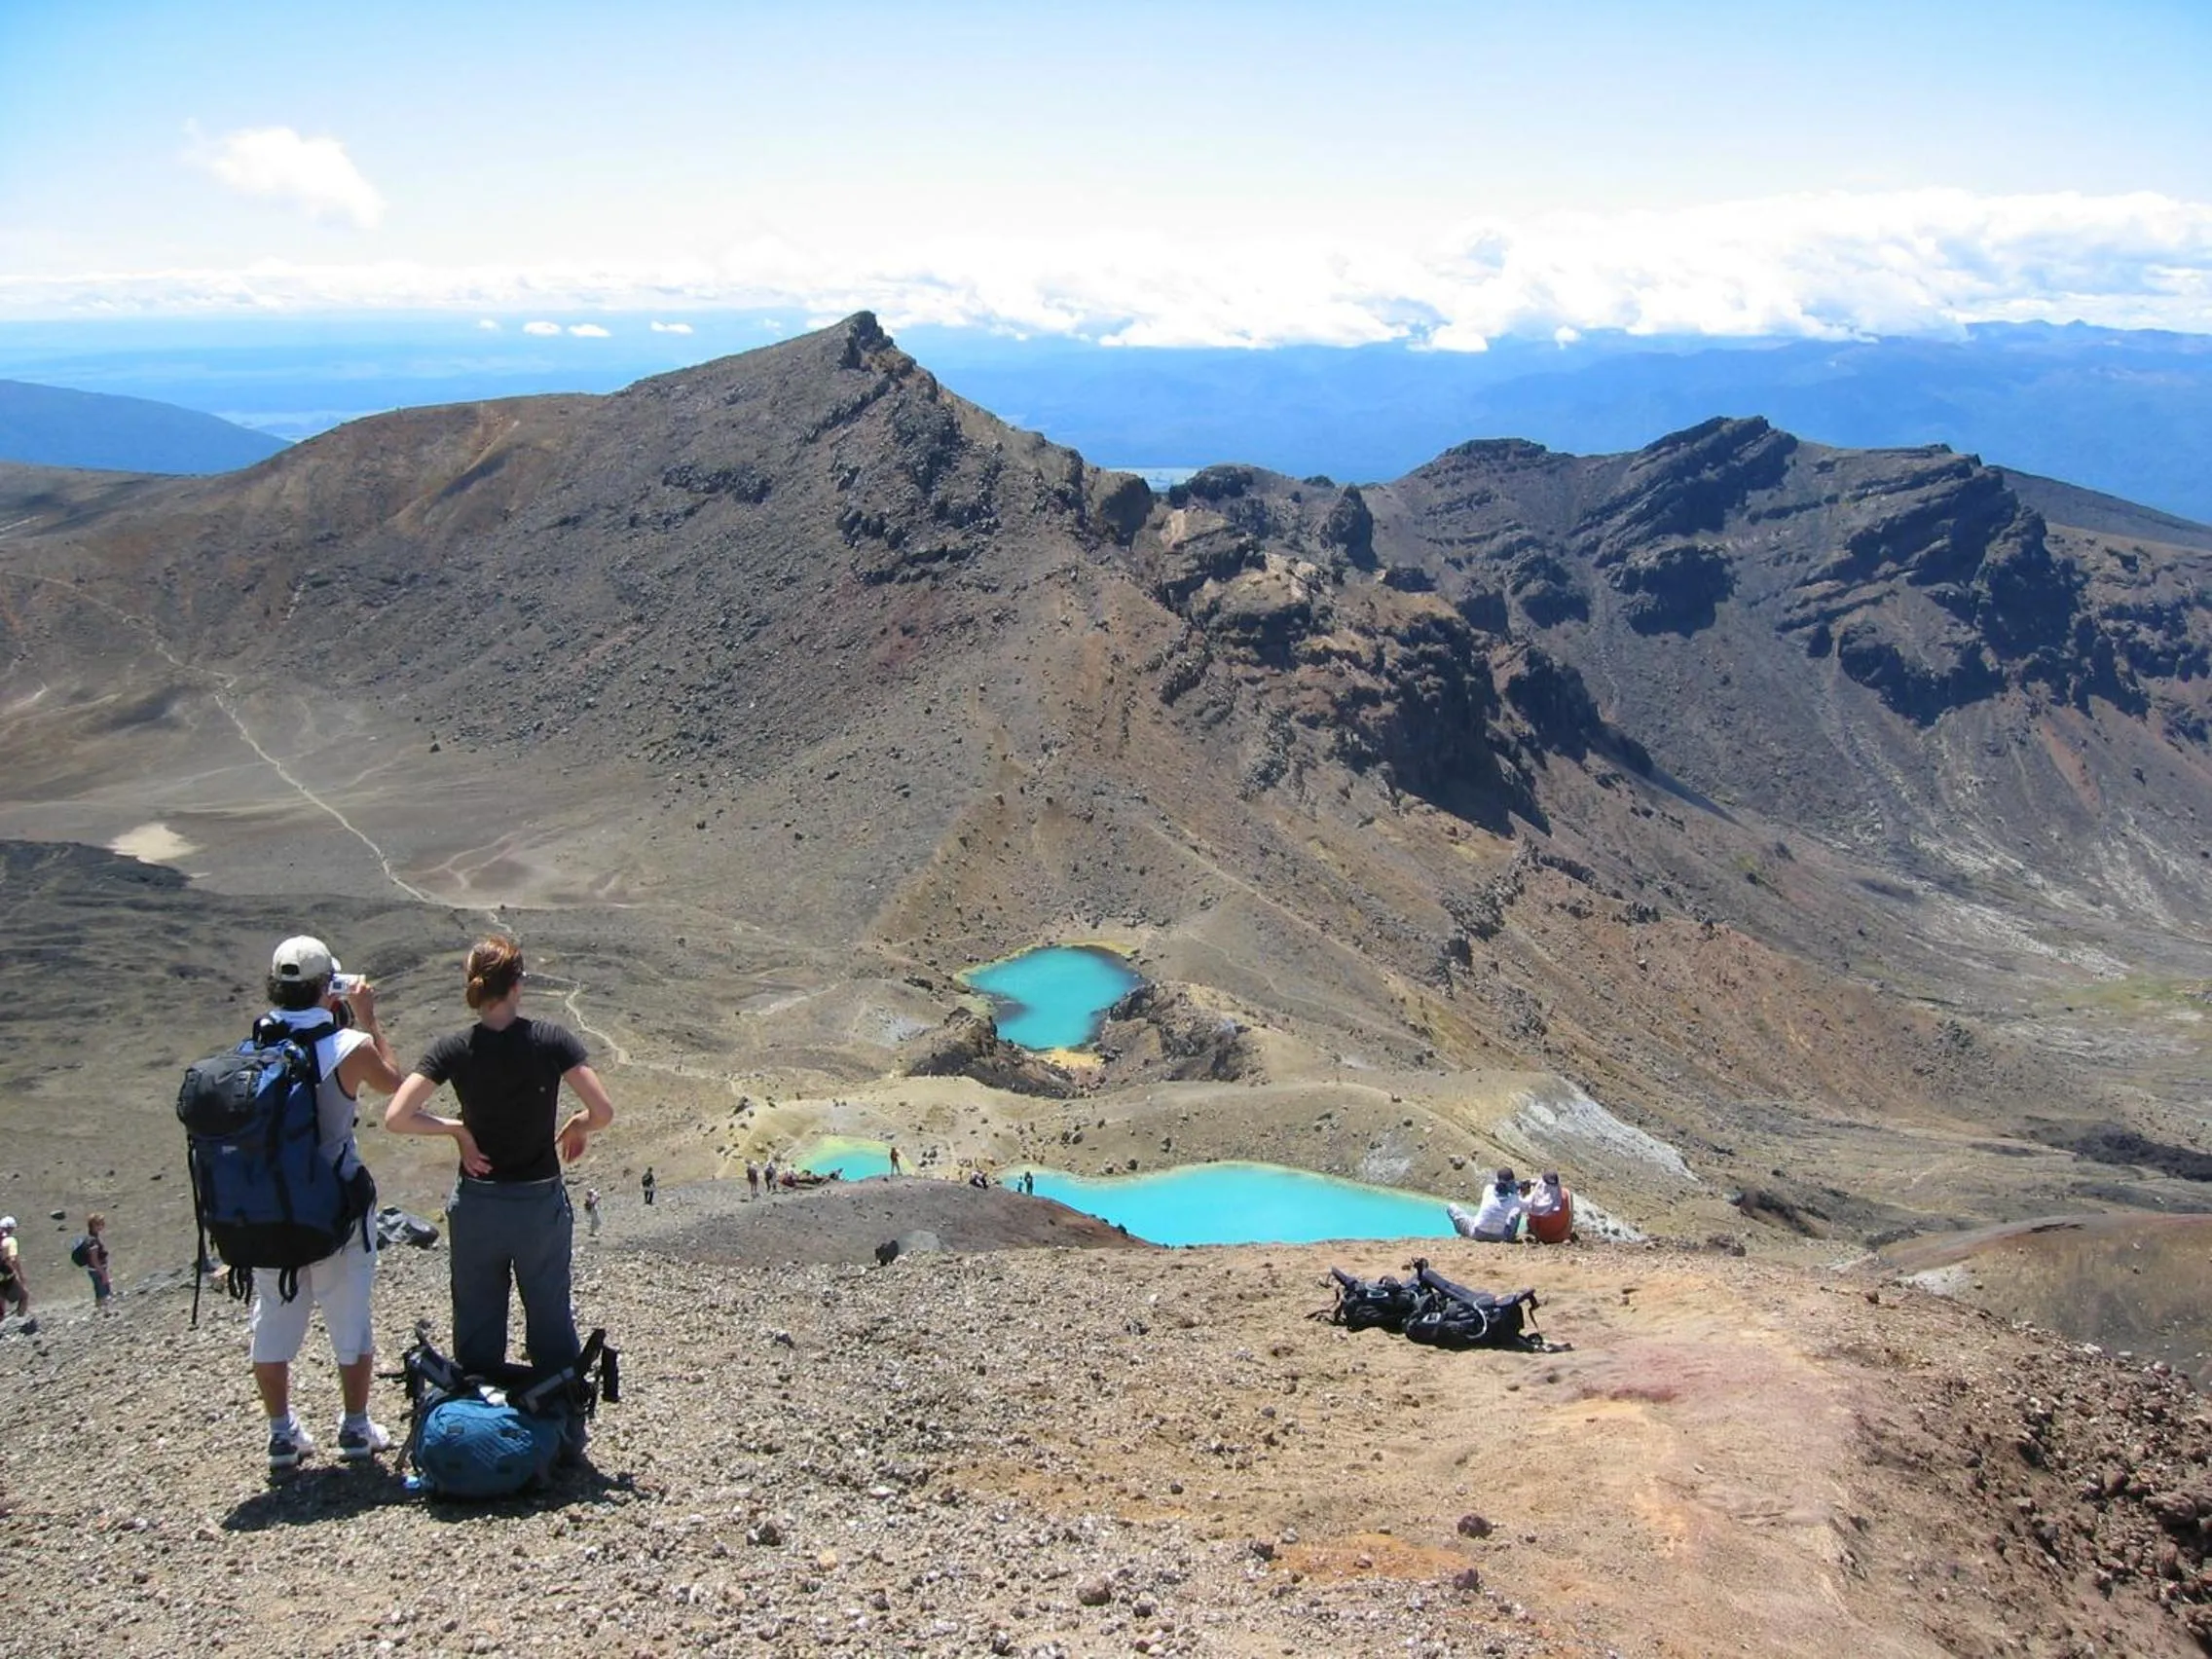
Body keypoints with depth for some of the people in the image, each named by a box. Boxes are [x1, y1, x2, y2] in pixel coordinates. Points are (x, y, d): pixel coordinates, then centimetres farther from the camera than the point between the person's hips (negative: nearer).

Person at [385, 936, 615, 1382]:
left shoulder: (452, 1050, -10)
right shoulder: (552, 1040, -14)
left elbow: (396, 1118, -16)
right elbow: (603, 1112, -17)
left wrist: (456, 1128, -4)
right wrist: (578, 1126, 4)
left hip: (476, 1206, 1)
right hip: (541, 1204, -1)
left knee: (477, 1328, 16)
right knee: (552, 1327, 15)